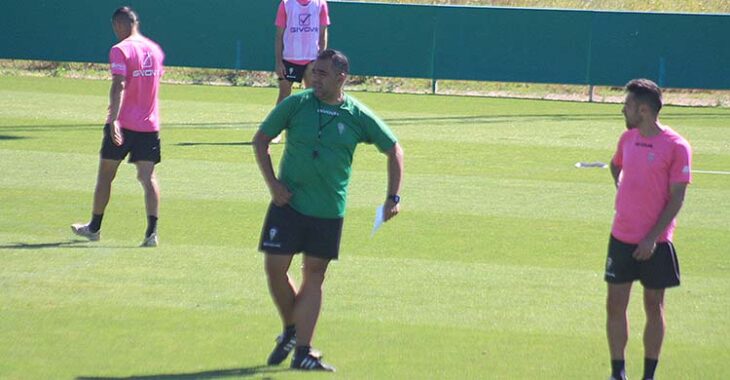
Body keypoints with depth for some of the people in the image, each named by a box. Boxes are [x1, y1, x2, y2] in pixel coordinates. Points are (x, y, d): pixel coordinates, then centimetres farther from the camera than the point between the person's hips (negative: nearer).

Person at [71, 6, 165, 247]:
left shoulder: (120, 50, -10)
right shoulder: (155, 50, 9)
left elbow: (119, 86, -22)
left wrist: (114, 119, -29)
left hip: (122, 125, -5)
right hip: (150, 125, 5)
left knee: (105, 175, 11)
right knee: (148, 178, 0)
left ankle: (94, 227, 23)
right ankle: (152, 232, -14)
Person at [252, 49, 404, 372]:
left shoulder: (359, 117, -3)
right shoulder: (295, 104, -4)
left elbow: (394, 150, 8)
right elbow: (260, 139, 4)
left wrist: (393, 197, -1)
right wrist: (272, 183, -6)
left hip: (329, 212, 0)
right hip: (289, 203, 0)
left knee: (314, 276, 3)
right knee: (275, 268, -5)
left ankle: (302, 352, 5)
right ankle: (290, 330, 20)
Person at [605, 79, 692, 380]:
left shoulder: (676, 147, -12)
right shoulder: (628, 138, 7)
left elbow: (676, 199, -13)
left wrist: (652, 238, -17)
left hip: (655, 244, -5)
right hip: (621, 239, 5)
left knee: (654, 307, 5)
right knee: (615, 304, 4)